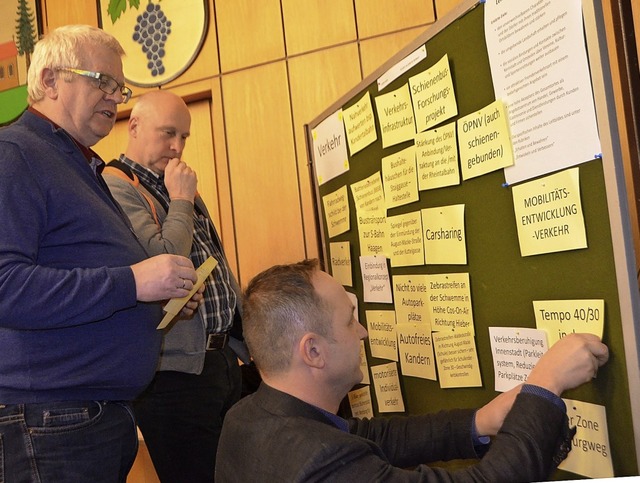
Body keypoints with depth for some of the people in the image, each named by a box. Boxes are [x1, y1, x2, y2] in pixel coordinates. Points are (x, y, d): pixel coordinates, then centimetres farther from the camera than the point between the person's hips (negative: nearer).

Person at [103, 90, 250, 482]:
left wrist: (244, 337, 18)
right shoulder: (116, 187, -10)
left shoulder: (180, 186, 19)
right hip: (176, 371, -8)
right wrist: (181, 201, -9)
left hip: (224, 358, 8)